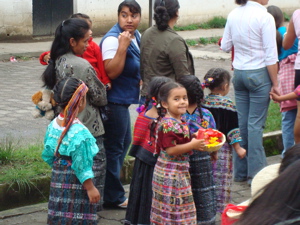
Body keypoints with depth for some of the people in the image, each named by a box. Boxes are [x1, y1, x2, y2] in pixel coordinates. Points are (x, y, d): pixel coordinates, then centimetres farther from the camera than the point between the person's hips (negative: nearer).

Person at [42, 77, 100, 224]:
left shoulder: (53, 125, -1)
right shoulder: (79, 133, -23)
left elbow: (48, 155, 10)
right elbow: (82, 166, -19)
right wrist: (90, 188, -11)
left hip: (57, 179, 8)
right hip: (76, 185, -8)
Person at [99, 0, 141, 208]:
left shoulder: (136, 36, 8)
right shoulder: (112, 39, -21)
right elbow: (112, 72, -28)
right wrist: (122, 46, -33)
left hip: (124, 99, 10)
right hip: (114, 100, -10)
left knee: (125, 142, 20)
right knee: (114, 147, -1)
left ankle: (111, 189, 33)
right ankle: (113, 196, 10)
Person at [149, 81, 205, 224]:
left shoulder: (180, 121, 10)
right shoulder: (167, 124, -20)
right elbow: (170, 149, -25)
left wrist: (195, 141, 10)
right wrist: (192, 145, -20)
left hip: (180, 172, 10)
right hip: (170, 174, -10)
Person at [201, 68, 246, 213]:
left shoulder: (202, 103, 0)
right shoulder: (228, 105, -12)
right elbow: (232, 130, -12)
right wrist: (238, 148, -7)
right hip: (222, 147, -5)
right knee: (222, 179, 3)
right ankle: (222, 209, 7)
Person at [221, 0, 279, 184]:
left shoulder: (233, 15, 2)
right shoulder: (264, 17, -15)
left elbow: (225, 46, 10)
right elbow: (271, 55, -14)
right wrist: (275, 84, -8)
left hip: (239, 73, 6)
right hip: (259, 73, -6)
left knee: (242, 121, 12)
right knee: (256, 124, -1)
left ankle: (240, 172, 19)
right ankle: (256, 173, 4)